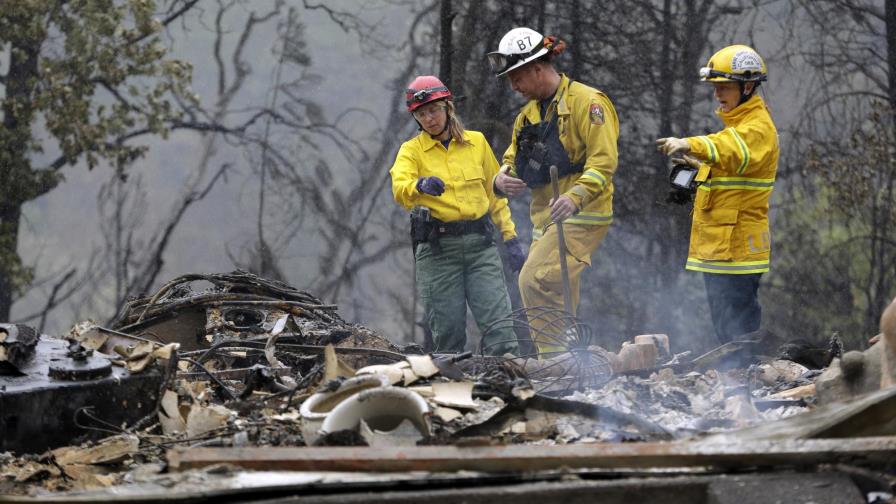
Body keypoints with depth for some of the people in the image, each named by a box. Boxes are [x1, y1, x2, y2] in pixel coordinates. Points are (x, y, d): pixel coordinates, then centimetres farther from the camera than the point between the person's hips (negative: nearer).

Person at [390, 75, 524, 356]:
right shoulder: (412, 151, 4)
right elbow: (399, 190, -16)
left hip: (480, 244, 1)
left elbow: (495, 194, 17)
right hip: (437, 246, -1)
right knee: (448, 333, -2)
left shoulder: (476, 143, 11)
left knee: (499, 325, -10)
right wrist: (420, 185, -38)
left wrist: (511, 238, 10)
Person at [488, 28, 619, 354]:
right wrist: (502, 179, -2)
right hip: (546, 219, 9)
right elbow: (513, 159, 23)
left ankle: (554, 358, -21)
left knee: (534, 281, -23)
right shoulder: (529, 113, 18)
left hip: (581, 216, -9)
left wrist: (575, 196, -32)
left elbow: (604, 161, -17)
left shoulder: (586, 102, -8)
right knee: (556, 301, 9)